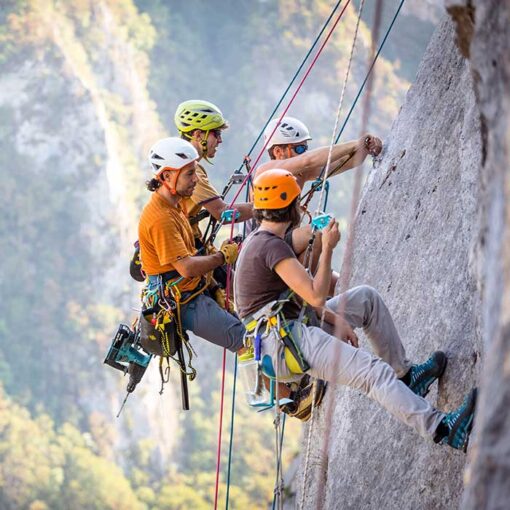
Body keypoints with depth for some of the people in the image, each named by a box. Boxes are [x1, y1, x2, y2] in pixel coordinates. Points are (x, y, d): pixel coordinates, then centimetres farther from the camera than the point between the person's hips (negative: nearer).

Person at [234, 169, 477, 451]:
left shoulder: (257, 241, 15)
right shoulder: (272, 246, -18)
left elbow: (301, 294, 19)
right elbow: (316, 296, -20)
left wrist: (337, 319, 10)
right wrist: (328, 248, -10)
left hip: (290, 329, 11)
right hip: (285, 342, -11)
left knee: (367, 296, 15)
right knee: (373, 371, -22)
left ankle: (405, 374, 14)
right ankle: (441, 428, -30)